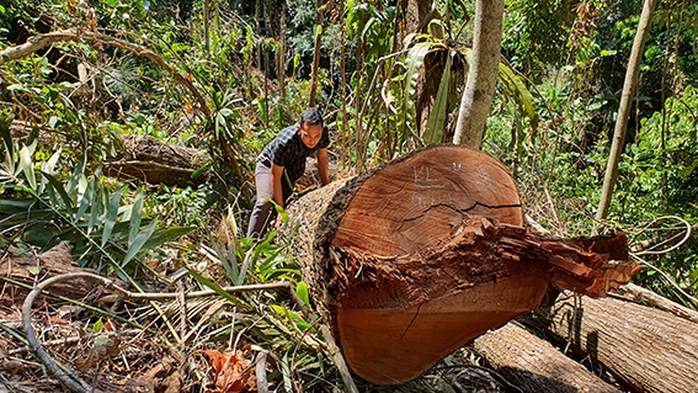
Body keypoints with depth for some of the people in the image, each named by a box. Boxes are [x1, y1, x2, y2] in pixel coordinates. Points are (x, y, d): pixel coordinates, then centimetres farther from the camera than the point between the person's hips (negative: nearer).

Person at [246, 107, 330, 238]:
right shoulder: (285, 142, -41)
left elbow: (322, 157, -6)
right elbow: (275, 176, -31)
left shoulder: (323, 133, -27)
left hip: (295, 168, 5)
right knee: (266, 202, -25)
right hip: (269, 165, -5)